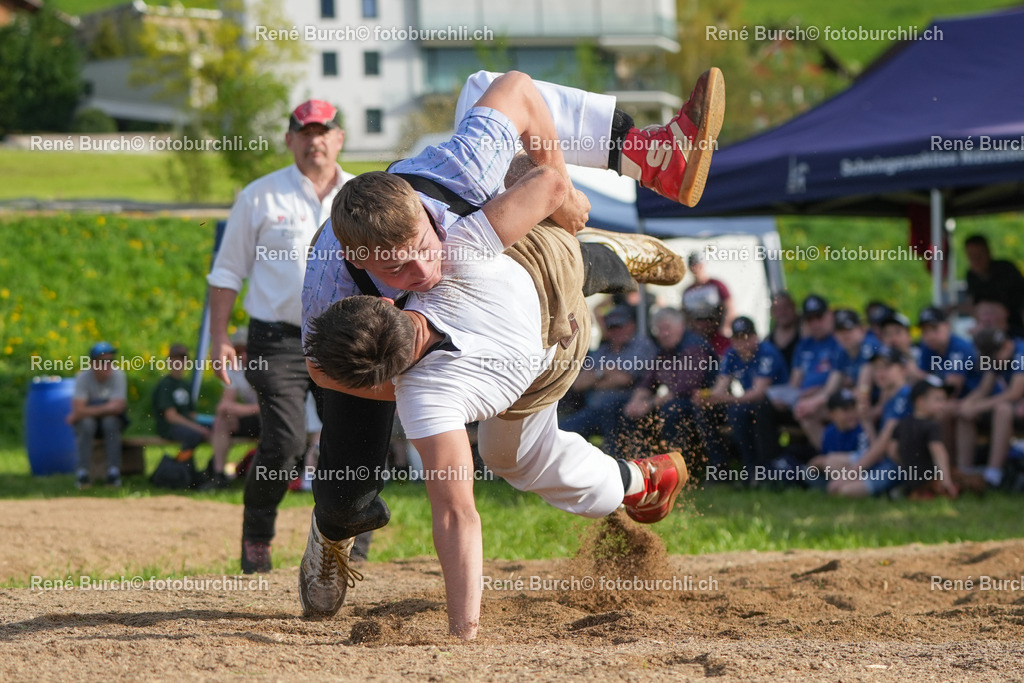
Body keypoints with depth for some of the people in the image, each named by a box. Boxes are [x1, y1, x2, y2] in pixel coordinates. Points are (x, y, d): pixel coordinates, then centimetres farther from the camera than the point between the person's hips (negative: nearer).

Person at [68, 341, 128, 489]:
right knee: (86, 423, -33)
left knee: (110, 421, -33)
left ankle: (113, 472, -29)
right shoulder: (82, 377, -17)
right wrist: (105, 408, -24)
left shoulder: (118, 375, -16)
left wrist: (89, 410, -23)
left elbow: (117, 407, -25)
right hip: (88, 421, 0)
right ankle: (83, 473, -29)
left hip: (113, 421, 0)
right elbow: (78, 409, -26)